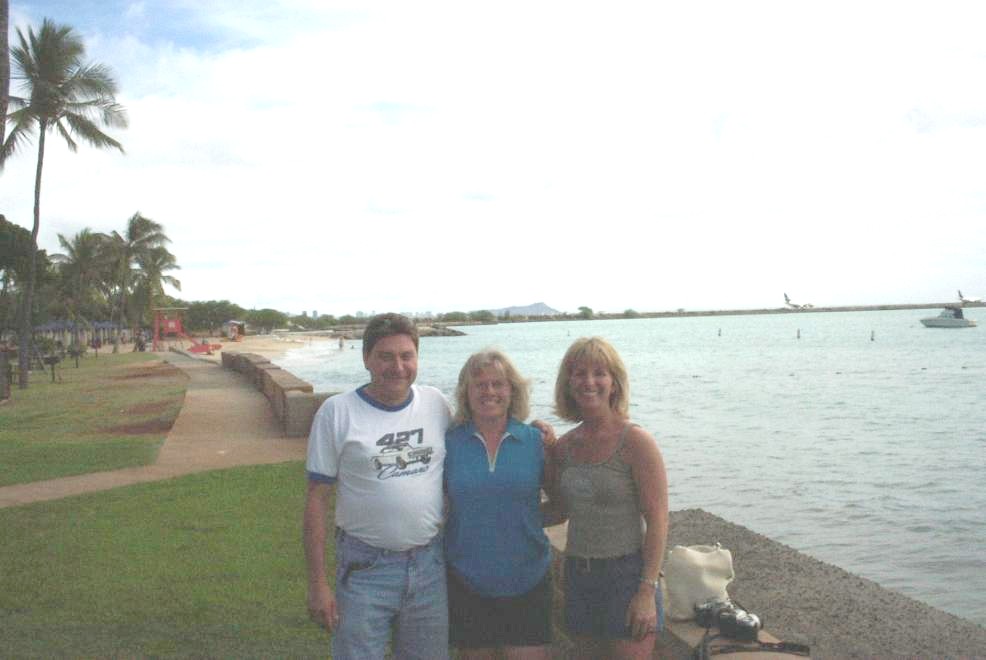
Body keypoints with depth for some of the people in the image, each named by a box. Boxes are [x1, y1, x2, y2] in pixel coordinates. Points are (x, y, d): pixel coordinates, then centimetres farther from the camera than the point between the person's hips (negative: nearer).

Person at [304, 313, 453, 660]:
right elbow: (317, 498, -6)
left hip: (430, 564, 3)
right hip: (365, 568, -3)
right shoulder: (337, 411, -9)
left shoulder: (436, 403, 0)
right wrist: (317, 583, -7)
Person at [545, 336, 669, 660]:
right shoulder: (564, 446, 5)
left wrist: (648, 591, -16)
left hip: (626, 572, -5)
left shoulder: (636, 441, -12)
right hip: (578, 574, 6)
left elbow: (657, 520, -13)